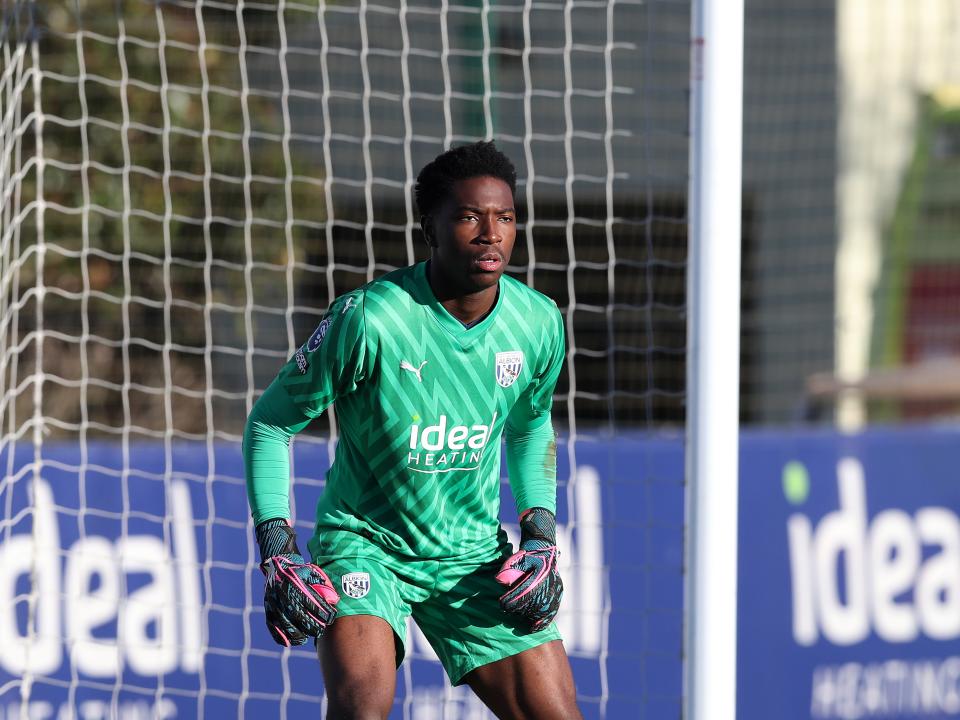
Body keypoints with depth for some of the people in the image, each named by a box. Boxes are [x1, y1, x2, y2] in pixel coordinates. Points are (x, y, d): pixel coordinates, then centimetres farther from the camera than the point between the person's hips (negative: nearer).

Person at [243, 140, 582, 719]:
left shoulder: (539, 323, -6)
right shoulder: (368, 318, -21)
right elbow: (270, 423, -8)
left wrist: (541, 535, 4)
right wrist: (278, 552, -15)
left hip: (474, 554, 5)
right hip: (363, 540, -5)